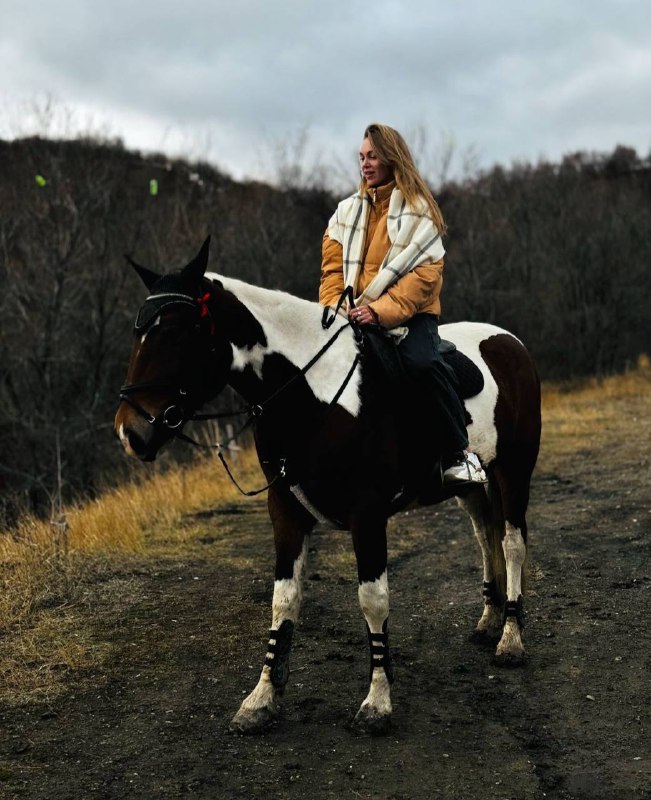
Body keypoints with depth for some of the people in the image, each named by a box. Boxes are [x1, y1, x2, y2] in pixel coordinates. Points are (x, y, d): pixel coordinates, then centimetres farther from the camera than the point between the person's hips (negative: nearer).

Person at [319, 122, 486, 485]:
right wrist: (334, 307, -9)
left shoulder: (419, 211, 0)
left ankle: (459, 452, -20)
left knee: (422, 362, -34)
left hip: (409, 314, -5)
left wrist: (380, 310, -23)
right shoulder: (347, 212, 15)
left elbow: (426, 274, -11)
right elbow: (333, 268, 11)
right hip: (356, 316, 5)